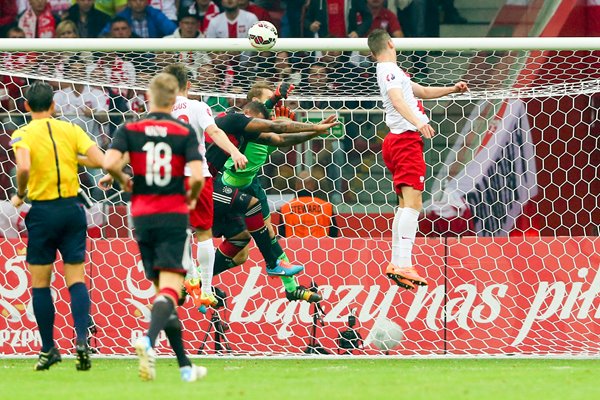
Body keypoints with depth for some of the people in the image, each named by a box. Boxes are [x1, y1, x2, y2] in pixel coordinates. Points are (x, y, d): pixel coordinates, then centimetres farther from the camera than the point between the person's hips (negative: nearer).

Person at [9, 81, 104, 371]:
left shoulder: (23, 134, -5)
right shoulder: (71, 130, 3)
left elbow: (23, 167, -23)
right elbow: (99, 160, -5)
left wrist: (20, 195, -6)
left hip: (42, 212, -2)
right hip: (72, 209, 2)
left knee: (40, 284, 8)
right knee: (76, 281, 3)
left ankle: (49, 349, 9)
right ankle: (82, 340, -14)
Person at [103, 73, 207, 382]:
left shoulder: (130, 130, 1)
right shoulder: (185, 132, -3)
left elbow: (110, 162, -15)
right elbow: (197, 176, -13)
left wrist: (123, 180, 6)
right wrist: (191, 197, 8)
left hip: (142, 216, 3)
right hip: (173, 216, -3)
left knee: (162, 289, 12)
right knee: (170, 290, -10)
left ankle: (185, 366, 14)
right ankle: (148, 340, -39)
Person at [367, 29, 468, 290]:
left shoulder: (390, 71, 22)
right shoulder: (390, 70, -8)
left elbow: (422, 92, 35)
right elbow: (397, 100, -26)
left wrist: (452, 89, 28)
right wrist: (417, 121, -41)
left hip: (398, 141, 11)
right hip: (406, 139, -11)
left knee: (405, 204, 13)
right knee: (413, 202, -19)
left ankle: (396, 263, 13)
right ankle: (403, 266, -29)